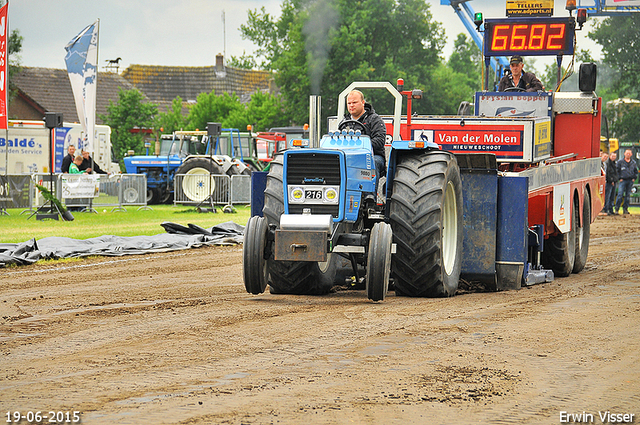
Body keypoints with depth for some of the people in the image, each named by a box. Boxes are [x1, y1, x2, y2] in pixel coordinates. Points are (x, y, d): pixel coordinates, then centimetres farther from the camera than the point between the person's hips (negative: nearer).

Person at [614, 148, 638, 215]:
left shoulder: (633, 163, 12)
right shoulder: (620, 162, 2)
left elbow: (636, 171, 21)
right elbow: (616, 170, 3)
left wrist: (634, 178, 8)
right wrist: (619, 178, -4)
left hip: (630, 181, 4)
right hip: (622, 180, -4)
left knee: (628, 195, 6)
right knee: (620, 195, -13)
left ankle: (625, 209, 12)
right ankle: (616, 209, -11)